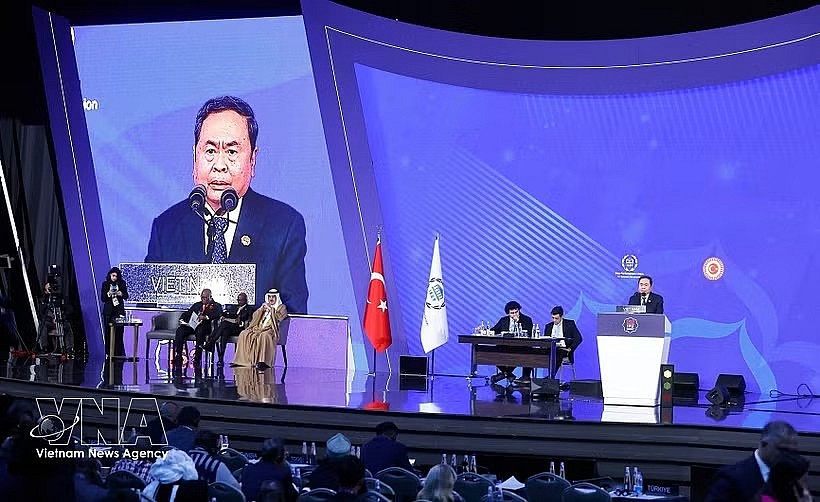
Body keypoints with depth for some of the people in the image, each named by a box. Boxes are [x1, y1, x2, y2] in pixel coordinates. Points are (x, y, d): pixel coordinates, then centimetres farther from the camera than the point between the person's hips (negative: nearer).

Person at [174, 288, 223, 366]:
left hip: (204, 326, -5)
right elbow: (187, 313, 22)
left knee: (200, 331, -38)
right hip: (191, 324, 5)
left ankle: (197, 359, -38)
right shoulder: (197, 305, 29)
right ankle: (178, 356, -22)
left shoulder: (216, 306, 12)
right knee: (180, 330, -23)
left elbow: (218, 314, -9)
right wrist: (182, 319, 1)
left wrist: (206, 317, -22)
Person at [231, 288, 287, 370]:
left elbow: (278, 317, -5)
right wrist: (262, 308, 6)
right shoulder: (265, 306, 31)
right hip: (259, 328, 6)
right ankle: (241, 361, -22)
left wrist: (270, 309, -3)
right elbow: (254, 316, 21)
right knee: (244, 334, -19)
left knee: (264, 336, -41)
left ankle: (263, 362, -50)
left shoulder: (281, 307, 14)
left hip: (271, 330, -6)